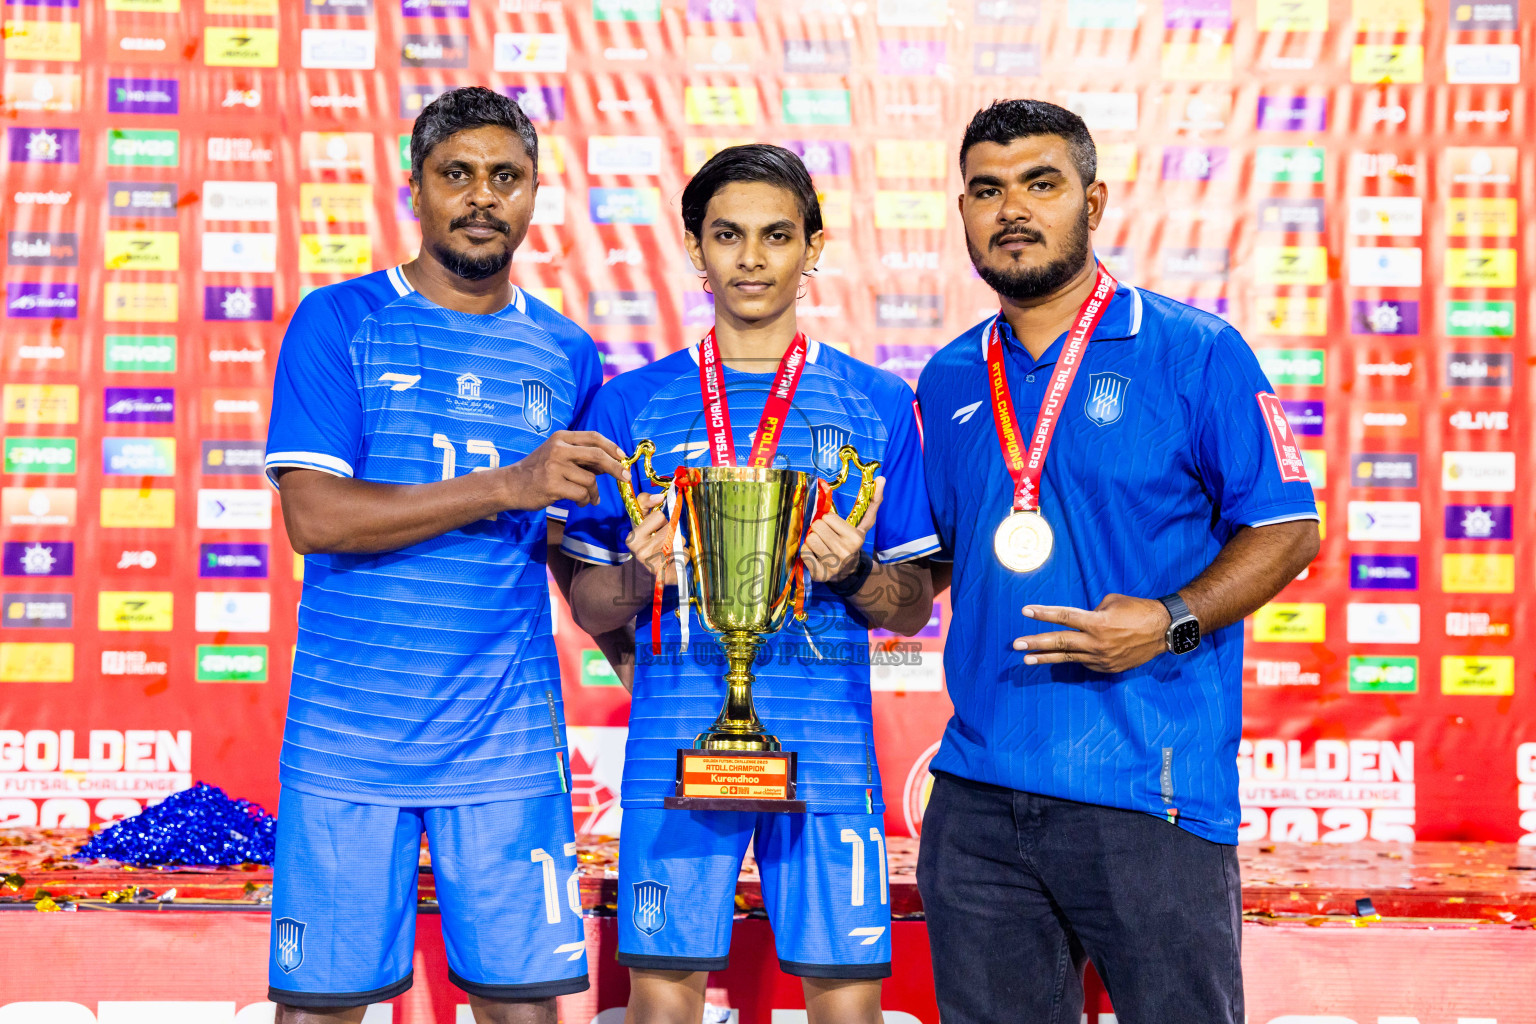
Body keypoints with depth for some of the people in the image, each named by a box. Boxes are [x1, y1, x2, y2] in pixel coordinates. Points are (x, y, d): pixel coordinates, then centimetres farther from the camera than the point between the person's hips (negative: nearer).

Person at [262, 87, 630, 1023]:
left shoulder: (567, 355, 10)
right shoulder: (339, 323, 0)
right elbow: (314, 515, -12)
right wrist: (508, 487, -18)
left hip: (509, 740, 2)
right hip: (348, 732, -2)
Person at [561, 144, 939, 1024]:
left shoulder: (878, 405, 8)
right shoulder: (632, 403, 9)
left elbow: (915, 607, 9)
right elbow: (588, 606, 10)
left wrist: (852, 573, -12)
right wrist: (643, 577, -12)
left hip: (827, 750, 0)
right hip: (674, 745, 0)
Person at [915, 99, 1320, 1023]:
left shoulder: (1196, 354, -2)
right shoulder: (949, 383, 13)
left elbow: (1288, 528, -4)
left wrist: (1173, 622, -17)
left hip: (1148, 790, -4)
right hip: (979, 791, 5)